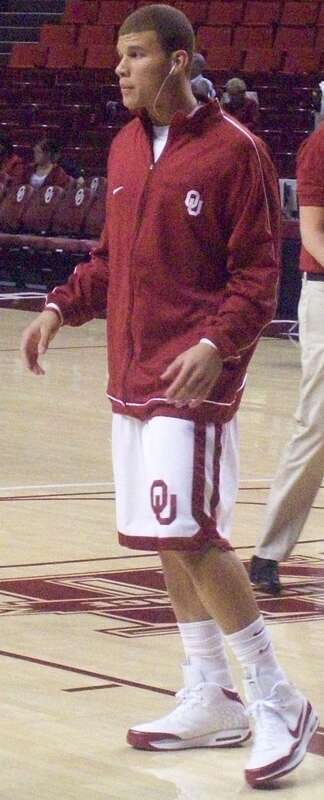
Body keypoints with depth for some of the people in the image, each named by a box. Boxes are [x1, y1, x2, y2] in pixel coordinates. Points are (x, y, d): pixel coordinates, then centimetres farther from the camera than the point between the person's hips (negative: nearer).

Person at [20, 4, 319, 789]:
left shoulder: (233, 151, -10)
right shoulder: (126, 149, 11)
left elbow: (257, 274, -11)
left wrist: (217, 344, -23)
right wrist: (62, 306, 8)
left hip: (194, 378, -8)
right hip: (132, 376, 8)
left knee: (191, 535, -13)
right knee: (164, 539, 11)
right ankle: (210, 701, 22)